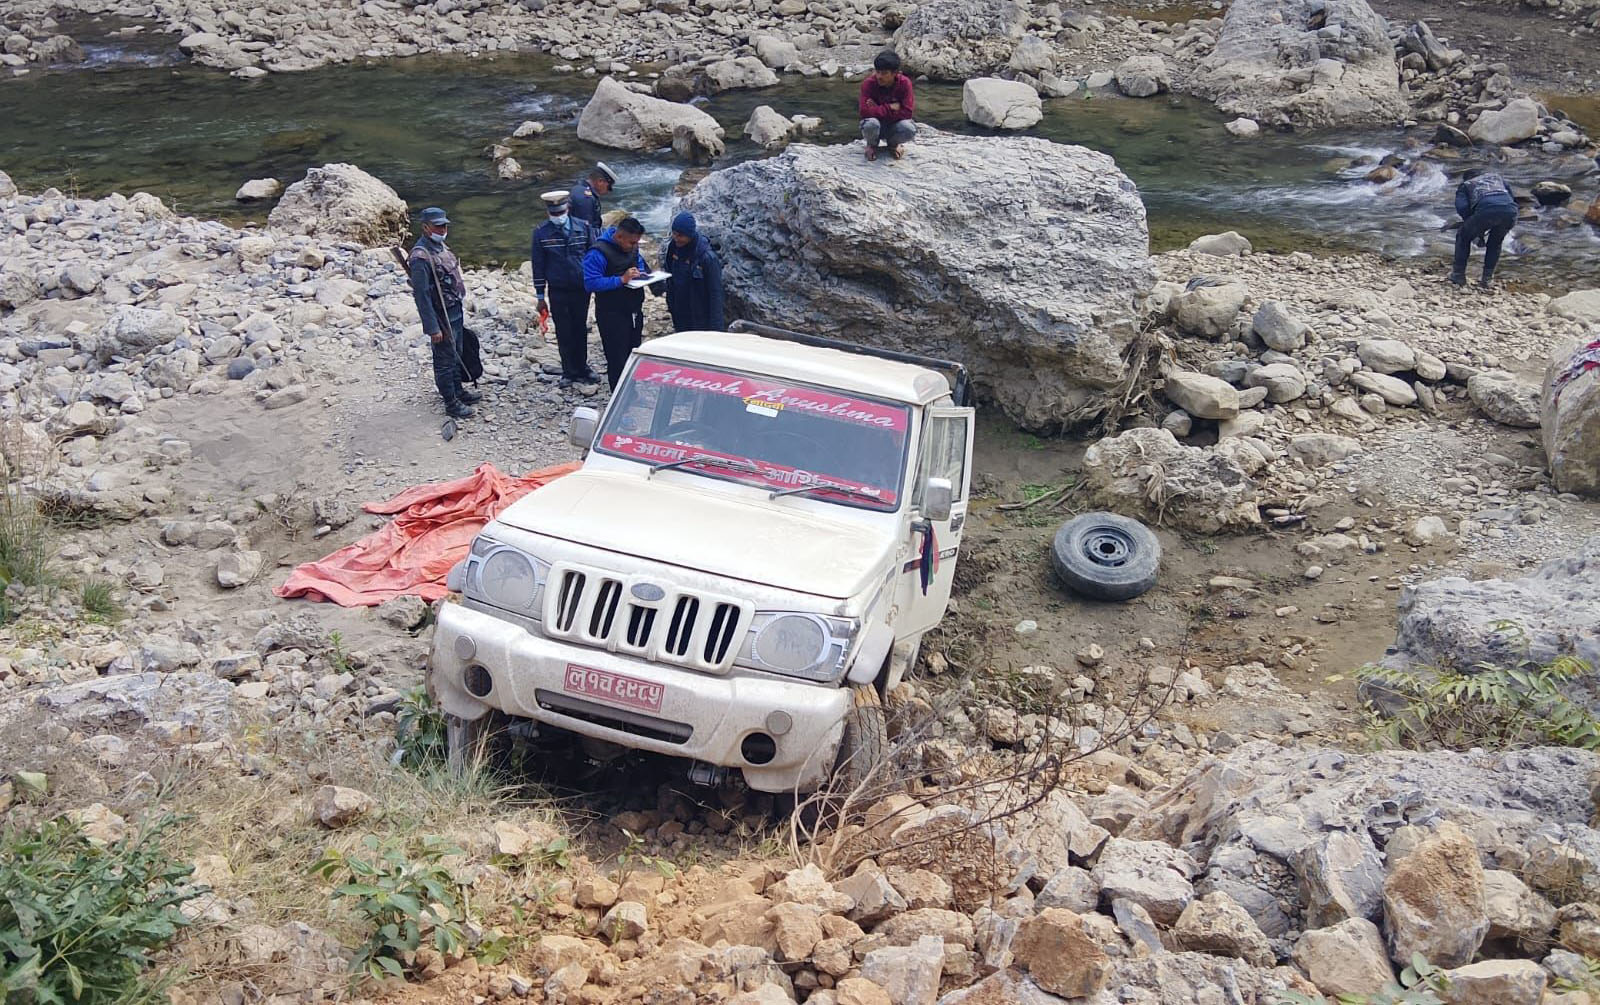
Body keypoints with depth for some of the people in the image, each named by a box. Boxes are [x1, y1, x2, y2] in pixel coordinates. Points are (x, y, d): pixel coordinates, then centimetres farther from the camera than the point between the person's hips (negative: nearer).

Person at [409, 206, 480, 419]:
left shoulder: (440, 246, 7)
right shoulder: (421, 256, -22)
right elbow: (422, 295, -24)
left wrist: (461, 309, 21)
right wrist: (432, 328, -24)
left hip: (455, 312, 9)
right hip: (441, 317, -9)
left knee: (457, 355, 22)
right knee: (445, 360, 3)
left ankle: (458, 391, 38)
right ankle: (451, 403, 12)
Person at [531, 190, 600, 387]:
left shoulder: (584, 228, -1)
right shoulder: (541, 232, -3)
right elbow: (538, 266, 1)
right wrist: (540, 296, 1)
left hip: (582, 288, 1)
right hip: (558, 291, -1)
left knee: (580, 330, 12)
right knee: (564, 333, 6)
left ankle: (581, 368, 26)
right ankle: (569, 372, 17)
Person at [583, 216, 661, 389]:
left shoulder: (632, 248, 6)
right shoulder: (598, 253, -19)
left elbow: (640, 264, 24)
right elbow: (590, 283, -24)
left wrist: (644, 273, -1)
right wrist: (621, 279, -29)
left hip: (634, 313, 8)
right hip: (612, 315, -8)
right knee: (618, 361, -4)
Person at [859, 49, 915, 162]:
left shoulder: (904, 83, -16)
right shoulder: (868, 83, -19)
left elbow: (907, 112, -21)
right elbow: (865, 112, -29)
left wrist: (878, 110, -24)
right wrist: (890, 108, -28)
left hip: (895, 124, 1)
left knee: (909, 129, -32)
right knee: (871, 124, -37)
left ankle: (893, 143, 6)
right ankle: (872, 145, 2)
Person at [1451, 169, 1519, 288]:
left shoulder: (1464, 185, 29)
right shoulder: (1496, 177, 40)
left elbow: (1462, 207, 10)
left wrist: (1477, 230, 19)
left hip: (1486, 210, -3)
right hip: (1510, 210, 3)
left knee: (1463, 238, 22)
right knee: (1495, 243, 28)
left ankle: (1458, 275, 20)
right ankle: (1486, 279, 24)